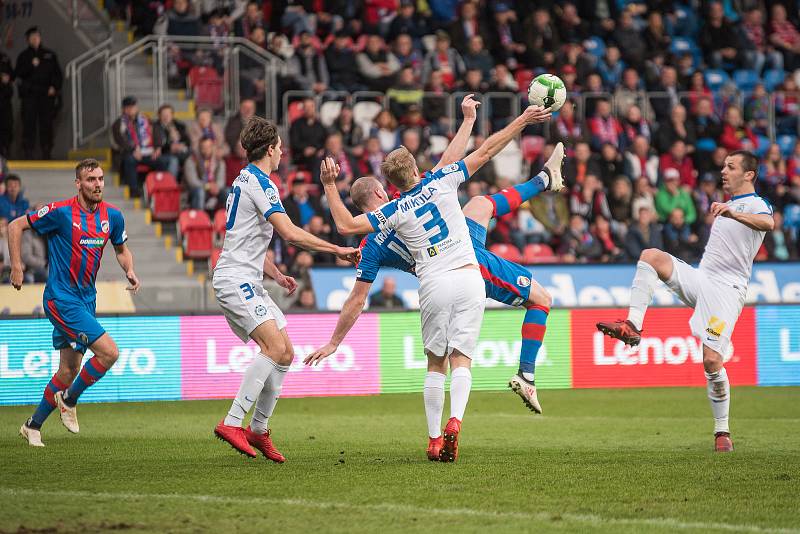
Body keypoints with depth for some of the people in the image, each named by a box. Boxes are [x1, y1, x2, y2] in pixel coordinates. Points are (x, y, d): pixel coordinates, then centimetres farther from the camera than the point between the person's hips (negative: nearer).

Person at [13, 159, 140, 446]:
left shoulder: (112, 215, 3)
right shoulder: (61, 212, -14)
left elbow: (121, 249, 19)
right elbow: (16, 226, -5)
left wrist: (130, 271, -1)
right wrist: (17, 266, -10)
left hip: (86, 298, 7)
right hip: (61, 297, -7)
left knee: (69, 370, 10)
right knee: (109, 352, -17)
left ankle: (33, 425, 26)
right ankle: (69, 400, 5)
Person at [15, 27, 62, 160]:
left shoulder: (50, 55, 15)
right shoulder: (23, 56, 11)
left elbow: (58, 74, 16)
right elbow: (18, 74, 0)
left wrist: (54, 87, 0)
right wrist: (31, 65, -13)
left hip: (47, 94, 1)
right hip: (29, 95, -1)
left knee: (46, 124, -1)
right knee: (29, 123, -8)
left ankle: (47, 152, 2)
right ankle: (28, 152, -8)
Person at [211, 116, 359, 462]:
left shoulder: (245, 180, 21)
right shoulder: (259, 182, -12)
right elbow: (290, 233, -19)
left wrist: (277, 275, 21)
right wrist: (337, 249, -13)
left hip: (247, 282, 10)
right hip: (236, 280, -10)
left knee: (285, 353, 7)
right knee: (274, 346, -23)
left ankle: (259, 430, 11)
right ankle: (232, 423, -25)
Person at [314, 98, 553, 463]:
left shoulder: (394, 212, -1)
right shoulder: (441, 181, 2)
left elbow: (345, 225, -2)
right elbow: (485, 152, 4)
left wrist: (330, 186, 8)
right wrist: (523, 120, 10)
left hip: (434, 285, -1)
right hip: (469, 278, 1)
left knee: (436, 364, 11)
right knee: (461, 360, 1)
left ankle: (434, 440, 4)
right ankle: (455, 421, -23)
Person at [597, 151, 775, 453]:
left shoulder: (755, 204, -3)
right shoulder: (728, 205, 24)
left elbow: (769, 223, -32)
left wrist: (734, 214, -47)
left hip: (726, 289, -7)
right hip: (700, 278, 7)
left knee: (712, 360, -16)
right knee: (651, 256, -16)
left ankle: (722, 431, -2)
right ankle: (633, 326, -23)